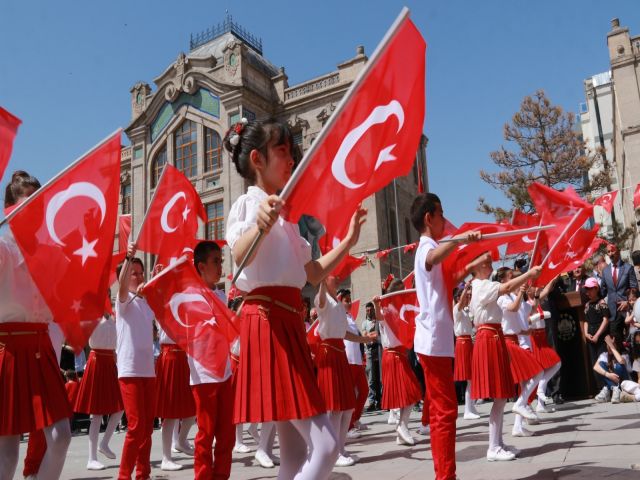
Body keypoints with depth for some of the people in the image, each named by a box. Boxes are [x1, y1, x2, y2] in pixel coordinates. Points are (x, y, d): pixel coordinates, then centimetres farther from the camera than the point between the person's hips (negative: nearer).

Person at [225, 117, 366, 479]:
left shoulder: (284, 214, 21)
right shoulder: (250, 202, -6)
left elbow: (313, 274, 25)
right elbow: (239, 257, -28)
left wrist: (349, 240, 20)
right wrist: (259, 227, -47)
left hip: (289, 323, 9)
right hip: (267, 321, -9)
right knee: (325, 446, -11)